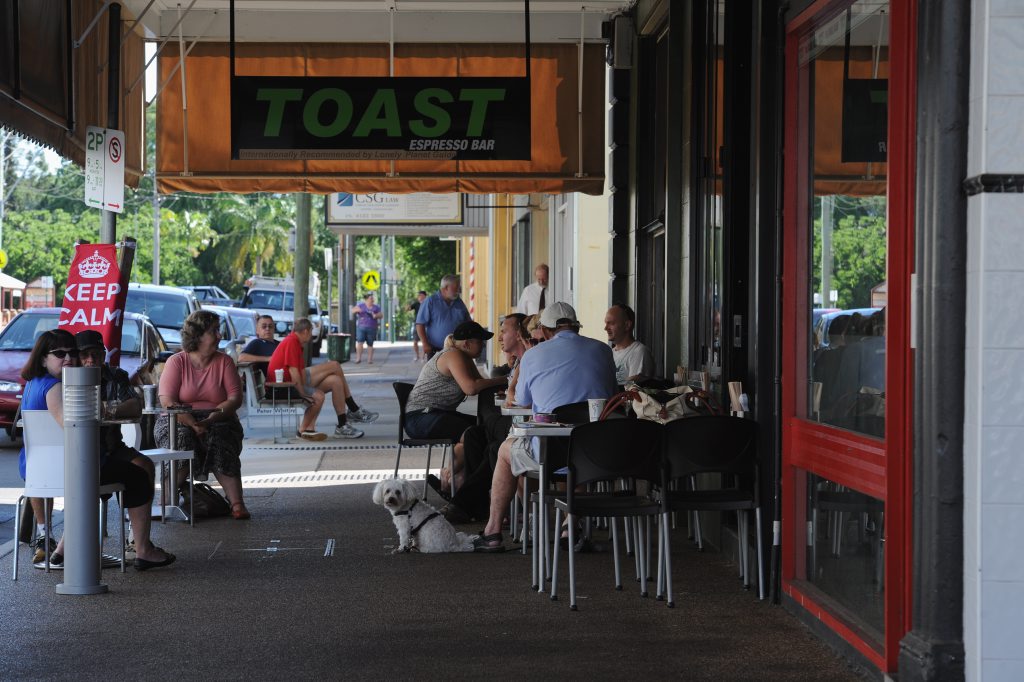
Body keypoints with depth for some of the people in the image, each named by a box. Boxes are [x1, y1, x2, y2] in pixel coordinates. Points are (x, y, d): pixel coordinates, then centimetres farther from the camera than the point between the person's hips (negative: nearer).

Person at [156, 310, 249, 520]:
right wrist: (192, 423, -23)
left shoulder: (224, 362, 8)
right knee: (181, 439, -35)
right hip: (179, 420, -1)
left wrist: (211, 418, -19)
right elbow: (167, 401, -9)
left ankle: (237, 502, -36)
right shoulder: (176, 361, 2)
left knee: (220, 442, -33)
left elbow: (235, 398, -2)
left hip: (217, 421, 1)